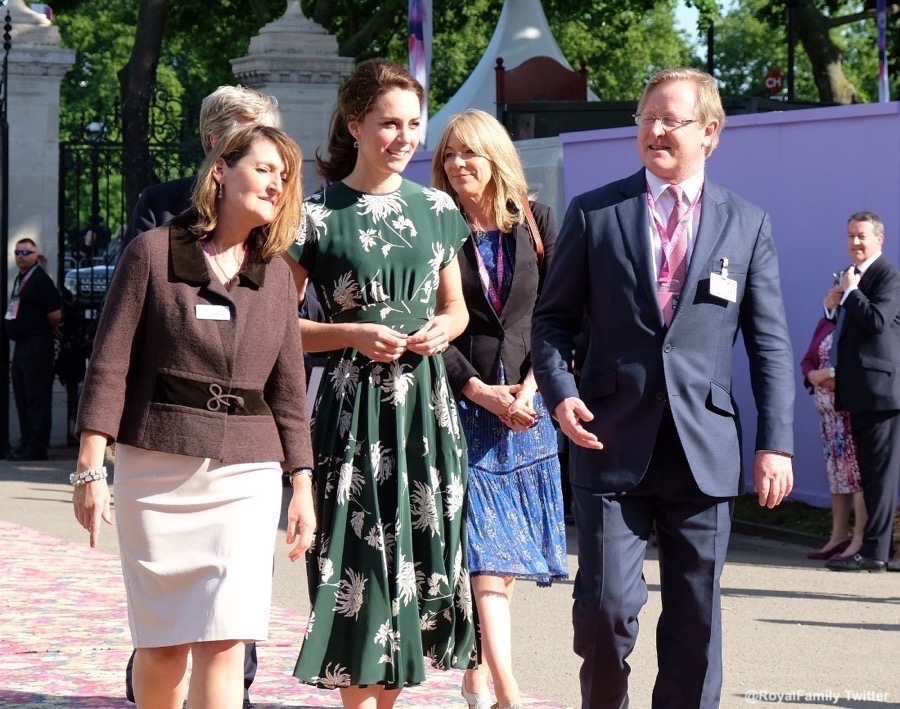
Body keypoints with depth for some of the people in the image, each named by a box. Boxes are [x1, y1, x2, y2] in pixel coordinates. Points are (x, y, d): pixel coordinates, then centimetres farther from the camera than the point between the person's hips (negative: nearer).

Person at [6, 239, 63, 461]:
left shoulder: (40, 280, -13)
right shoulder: (19, 279, 15)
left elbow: (55, 315, -18)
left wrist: (48, 330, -1)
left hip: (37, 345, -10)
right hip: (21, 343, 10)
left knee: (37, 398, -8)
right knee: (22, 398, 14)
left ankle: (36, 448, -7)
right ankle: (26, 443, 22)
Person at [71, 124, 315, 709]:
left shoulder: (277, 276, 10)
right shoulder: (153, 253, 0)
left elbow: (288, 390, 13)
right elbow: (110, 367, -2)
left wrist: (303, 487, 8)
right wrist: (91, 469, -7)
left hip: (247, 473, 2)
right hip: (156, 466, -2)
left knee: (224, 642, -10)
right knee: (163, 644, 3)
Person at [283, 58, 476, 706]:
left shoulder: (435, 209, 10)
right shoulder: (318, 215, -4)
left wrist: (444, 329, -2)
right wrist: (355, 335, -14)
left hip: (426, 401, 5)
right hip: (356, 405, -4)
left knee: (420, 555, 5)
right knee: (359, 563, -6)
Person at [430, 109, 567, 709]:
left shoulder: (537, 222, 7)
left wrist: (531, 385, -8)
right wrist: (478, 390, -12)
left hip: (527, 405, 3)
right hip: (463, 406, -3)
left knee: (511, 553, 5)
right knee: (485, 553, -10)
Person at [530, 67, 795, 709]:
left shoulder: (748, 224, 7)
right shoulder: (593, 214, 5)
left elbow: (770, 343, 6)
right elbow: (553, 318, 8)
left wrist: (777, 443, -1)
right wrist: (560, 392, -10)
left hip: (704, 453, 1)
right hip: (613, 442, -1)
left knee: (696, 617, 6)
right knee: (606, 606, -5)